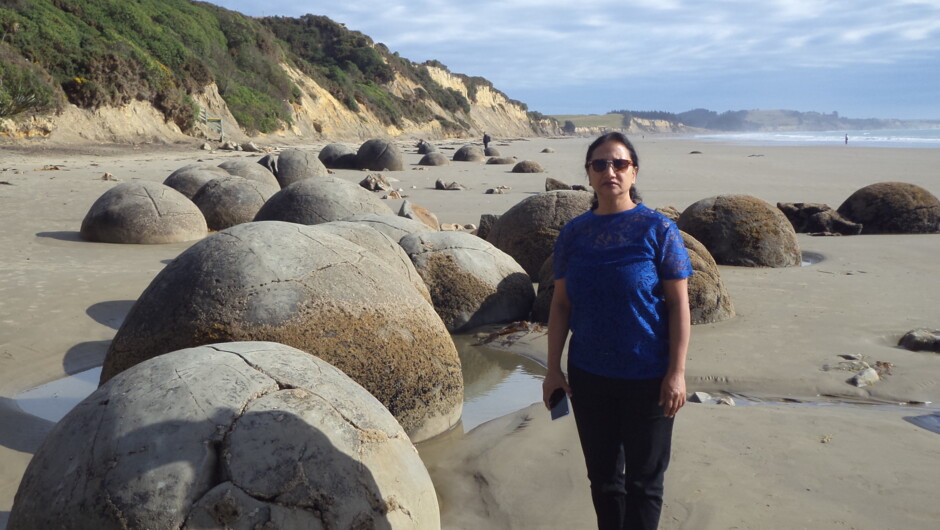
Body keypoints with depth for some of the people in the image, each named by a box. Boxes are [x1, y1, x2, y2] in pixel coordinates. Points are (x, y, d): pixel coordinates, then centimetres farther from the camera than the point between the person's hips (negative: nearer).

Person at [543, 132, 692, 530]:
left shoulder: (658, 229, -8)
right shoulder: (574, 233, 1)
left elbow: (679, 304, -8)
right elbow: (561, 304, 5)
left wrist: (676, 373, -12)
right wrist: (553, 369, 3)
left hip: (647, 378, -3)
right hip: (588, 375, 3)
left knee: (643, 479, 10)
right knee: (602, 474, 17)